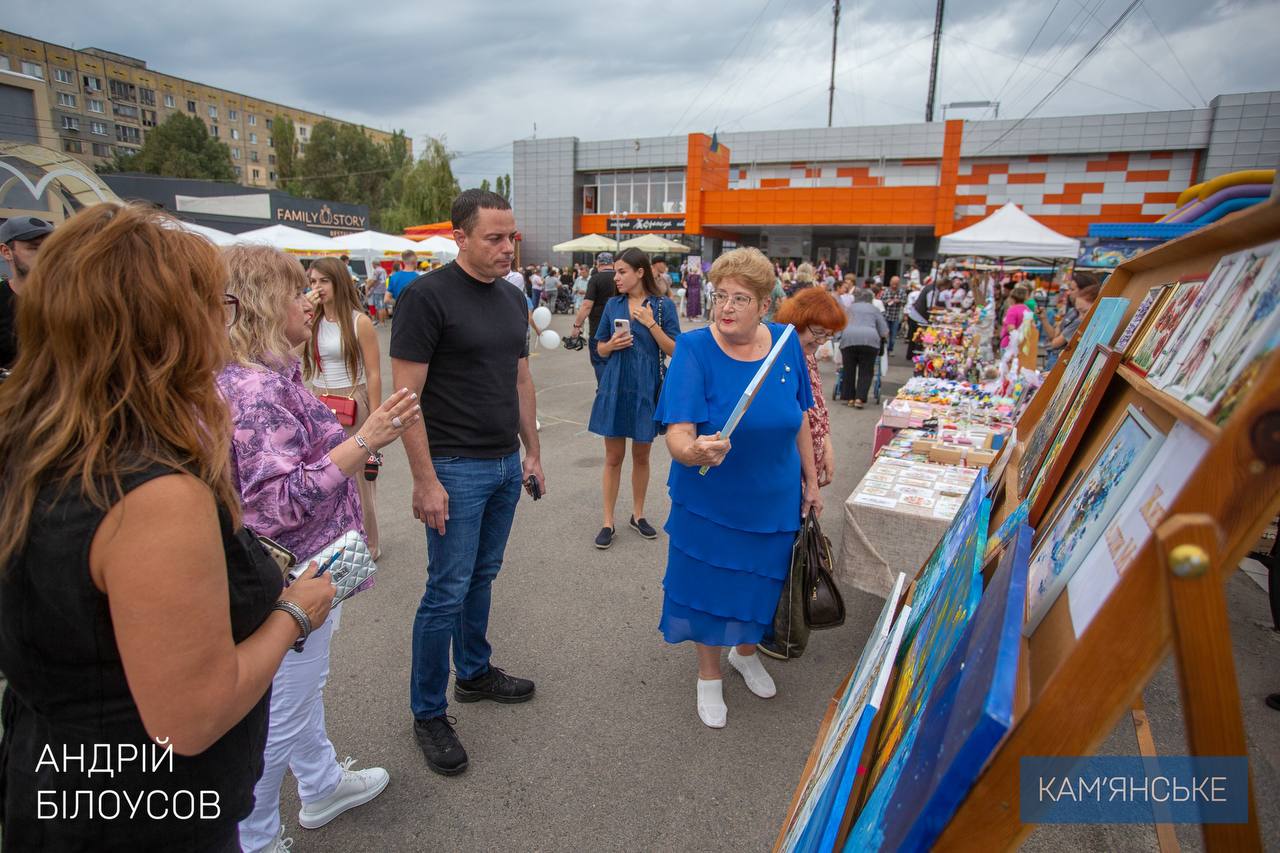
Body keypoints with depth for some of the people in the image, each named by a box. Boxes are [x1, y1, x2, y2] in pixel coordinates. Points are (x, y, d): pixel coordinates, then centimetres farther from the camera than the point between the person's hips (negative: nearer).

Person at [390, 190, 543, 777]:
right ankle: (428, 714, 19)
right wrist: (425, 481, -17)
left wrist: (532, 452, 14)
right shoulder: (428, 296, -12)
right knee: (447, 592, 1)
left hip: (506, 465, 7)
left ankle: (474, 673, 38)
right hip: (456, 468, -7)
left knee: (482, 578, 19)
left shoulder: (512, 300, 10)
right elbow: (406, 395, -15)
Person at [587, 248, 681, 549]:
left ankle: (638, 515, 30)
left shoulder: (663, 305, -4)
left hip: (647, 389, -1)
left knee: (641, 456, 12)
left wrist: (651, 323, -18)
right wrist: (612, 344, -12)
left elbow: (674, 350, -8)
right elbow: (600, 349, 10)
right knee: (613, 457, 7)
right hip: (615, 388, 2)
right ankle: (608, 522, 17)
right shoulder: (613, 305, 3)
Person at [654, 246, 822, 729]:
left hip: (774, 502, 4)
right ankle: (709, 674, 39)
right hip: (709, 502, -3)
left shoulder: (786, 344, -7)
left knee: (760, 583, 20)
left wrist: (811, 481, 9)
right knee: (708, 587, 12)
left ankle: (745, 653, 51)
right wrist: (694, 450, -49)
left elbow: (799, 418, 5)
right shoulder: (694, 349, -19)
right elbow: (678, 435, -27)